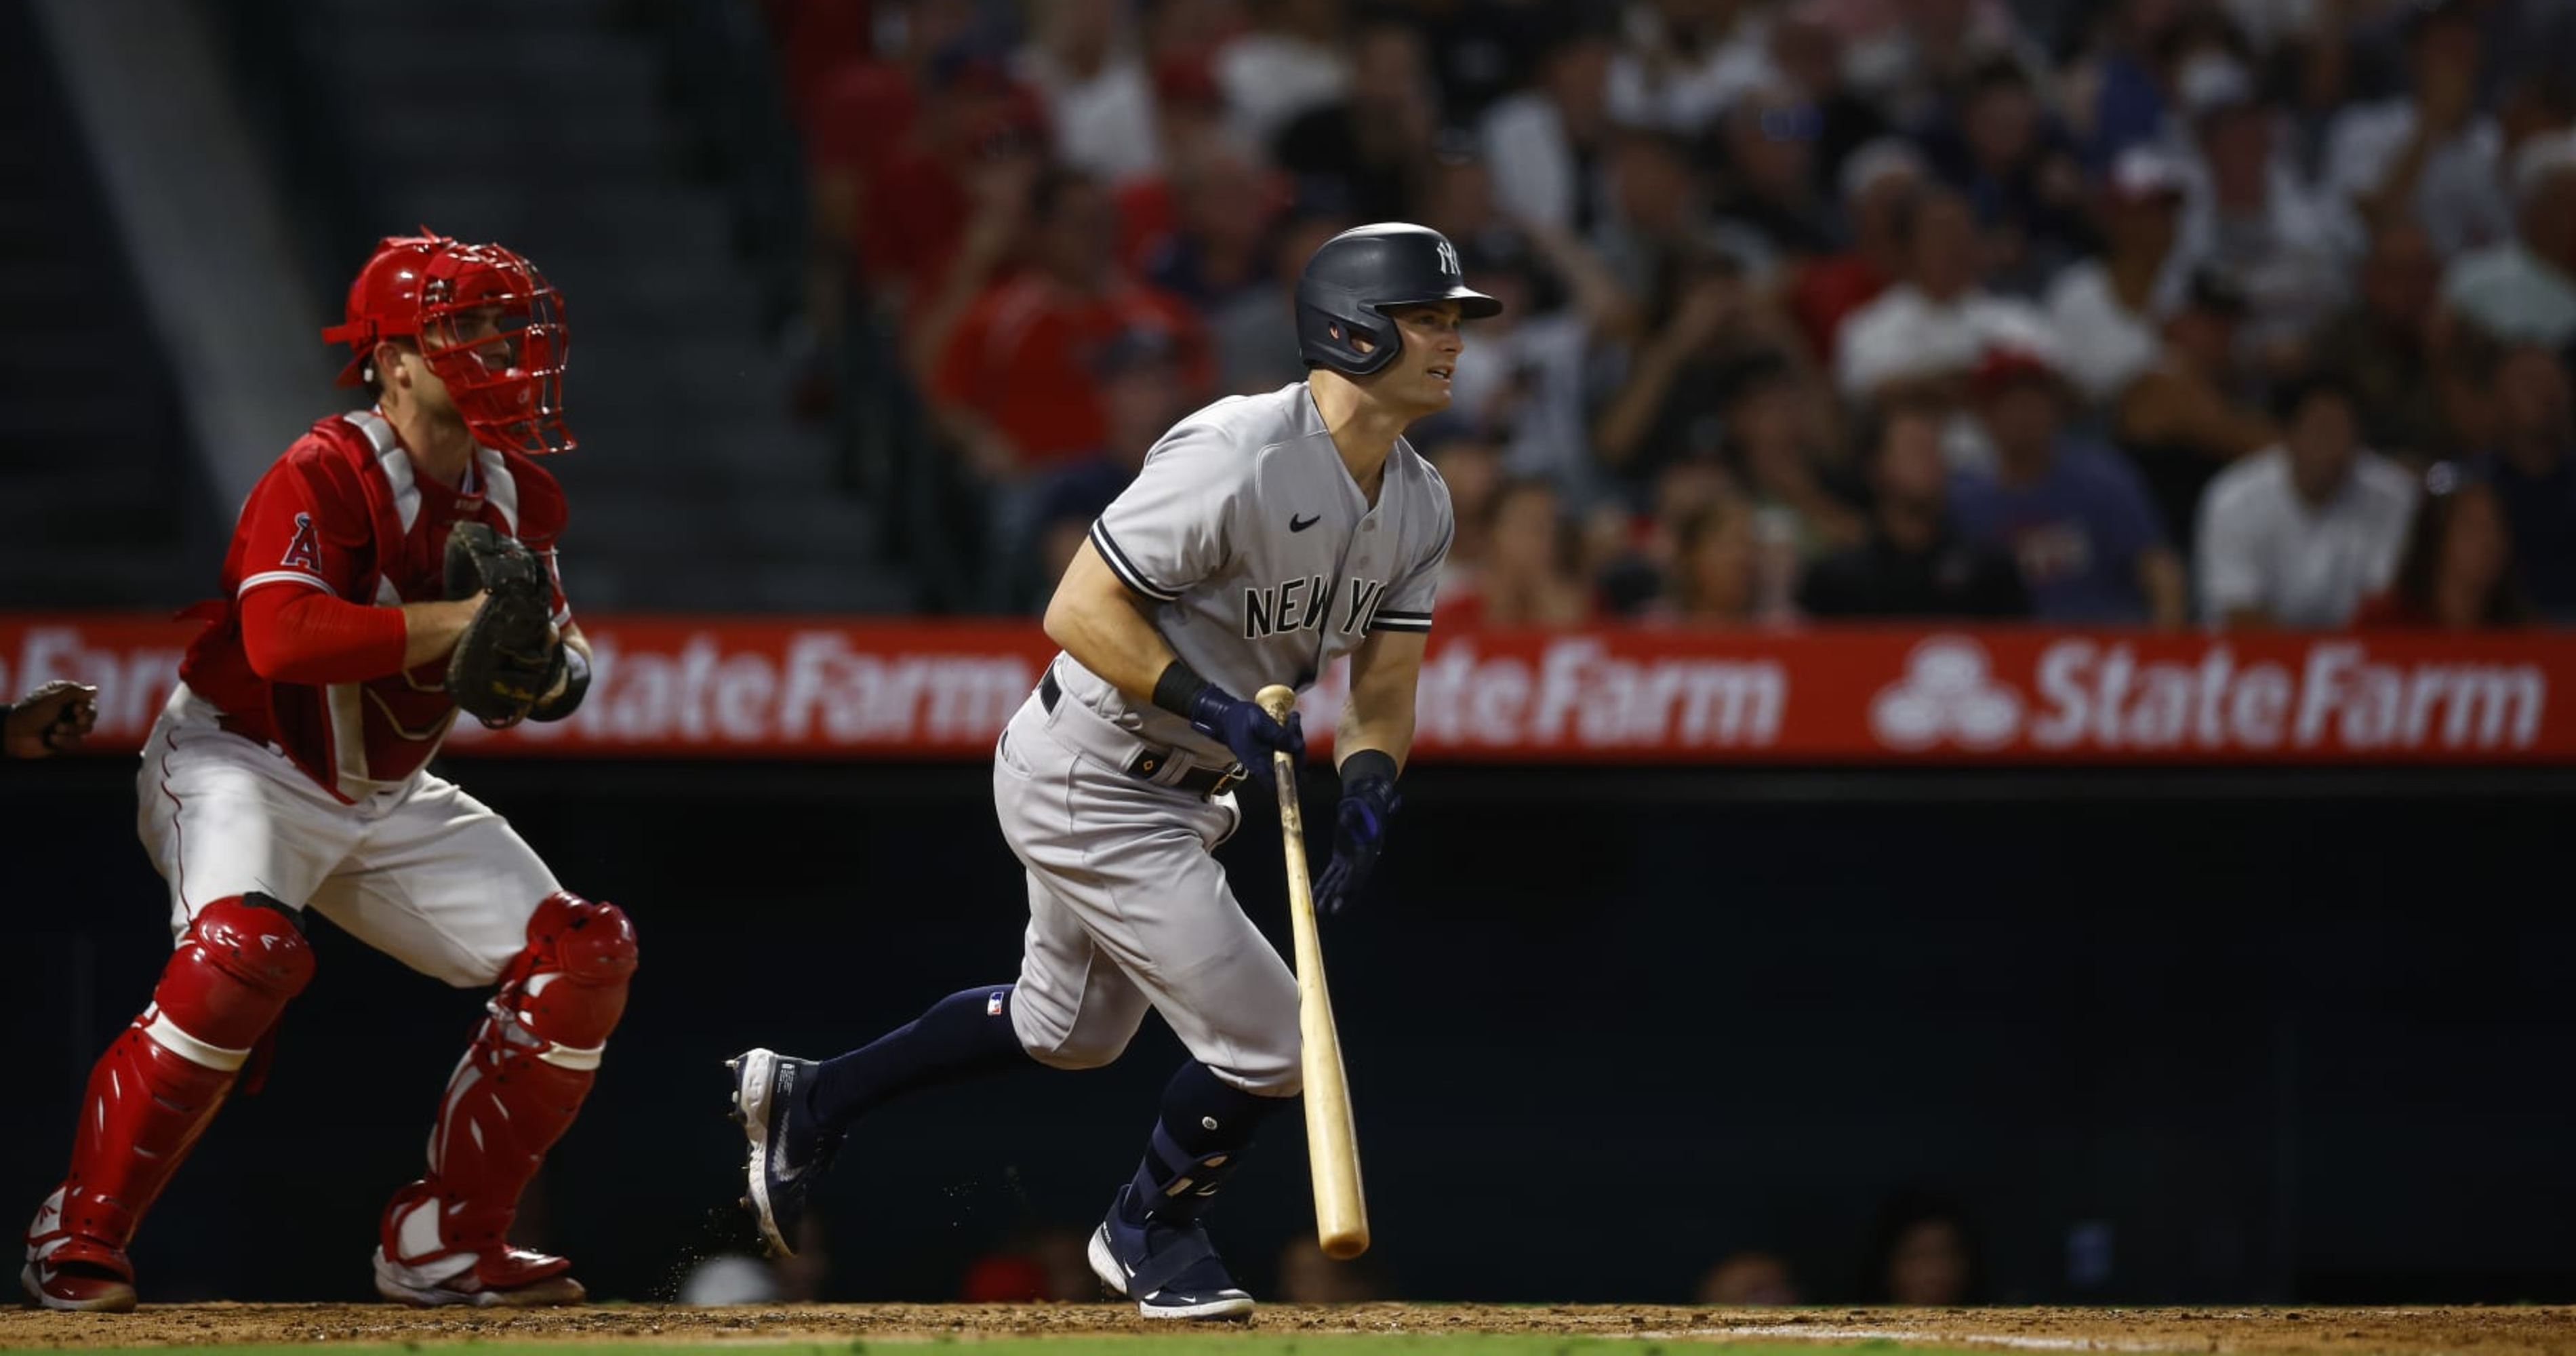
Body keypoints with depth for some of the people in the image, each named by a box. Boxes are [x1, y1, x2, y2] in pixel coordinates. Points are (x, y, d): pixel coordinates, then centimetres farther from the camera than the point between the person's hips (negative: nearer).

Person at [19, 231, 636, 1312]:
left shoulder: (516, 498, 1)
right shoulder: (323, 480, -22)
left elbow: (550, 656, 11)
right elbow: (284, 639, -37)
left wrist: (551, 664, -15)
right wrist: (462, 619, -37)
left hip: (388, 799, 8)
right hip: (243, 767, -8)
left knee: (582, 956, -3)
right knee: (243, 950, -36)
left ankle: (446, 1241, 5)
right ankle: (78, 1238, -23)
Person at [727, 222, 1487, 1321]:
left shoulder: (1419, 505, 1)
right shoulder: (1239, 458, -27)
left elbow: (1383, 688, 5)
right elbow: (1077, 613, -24)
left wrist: (1368, 786, -14)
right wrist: (1210, 706, -31)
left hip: (1176, 790, 10)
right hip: (1089, 789, -10)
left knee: (1073, 1030, 26)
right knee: (1268, 1045, -8)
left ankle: (813, 1098, 40)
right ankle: (1149, 1237, 19)